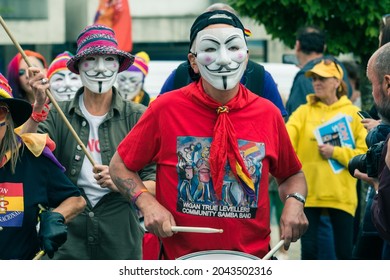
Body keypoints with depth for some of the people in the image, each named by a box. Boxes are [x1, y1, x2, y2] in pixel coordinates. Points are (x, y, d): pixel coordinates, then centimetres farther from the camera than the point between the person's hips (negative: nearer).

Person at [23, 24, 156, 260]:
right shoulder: (59, 115, 4)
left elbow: (155, 181, -2)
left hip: (121, 241, 0)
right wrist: (38, 106, -21)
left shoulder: (137, 116, 1)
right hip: (68, 238, 1)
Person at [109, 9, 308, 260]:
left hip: (252, 263, 2)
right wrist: (148, 204, -16)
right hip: (182, 265, -2)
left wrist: (294, 201, -8)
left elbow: (292, 175, 13)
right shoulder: (166, 109, -9)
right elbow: (120, 166, 1)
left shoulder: (268, 114, -3)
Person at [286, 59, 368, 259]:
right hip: (308, 192, 1)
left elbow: (364, 153, 0)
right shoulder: (303, 112, 6)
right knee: (309, 250, 0)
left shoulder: (352, 114, 4)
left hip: (341, 194, -1)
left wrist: (335, 152, -12)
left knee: (344, 253, 4)